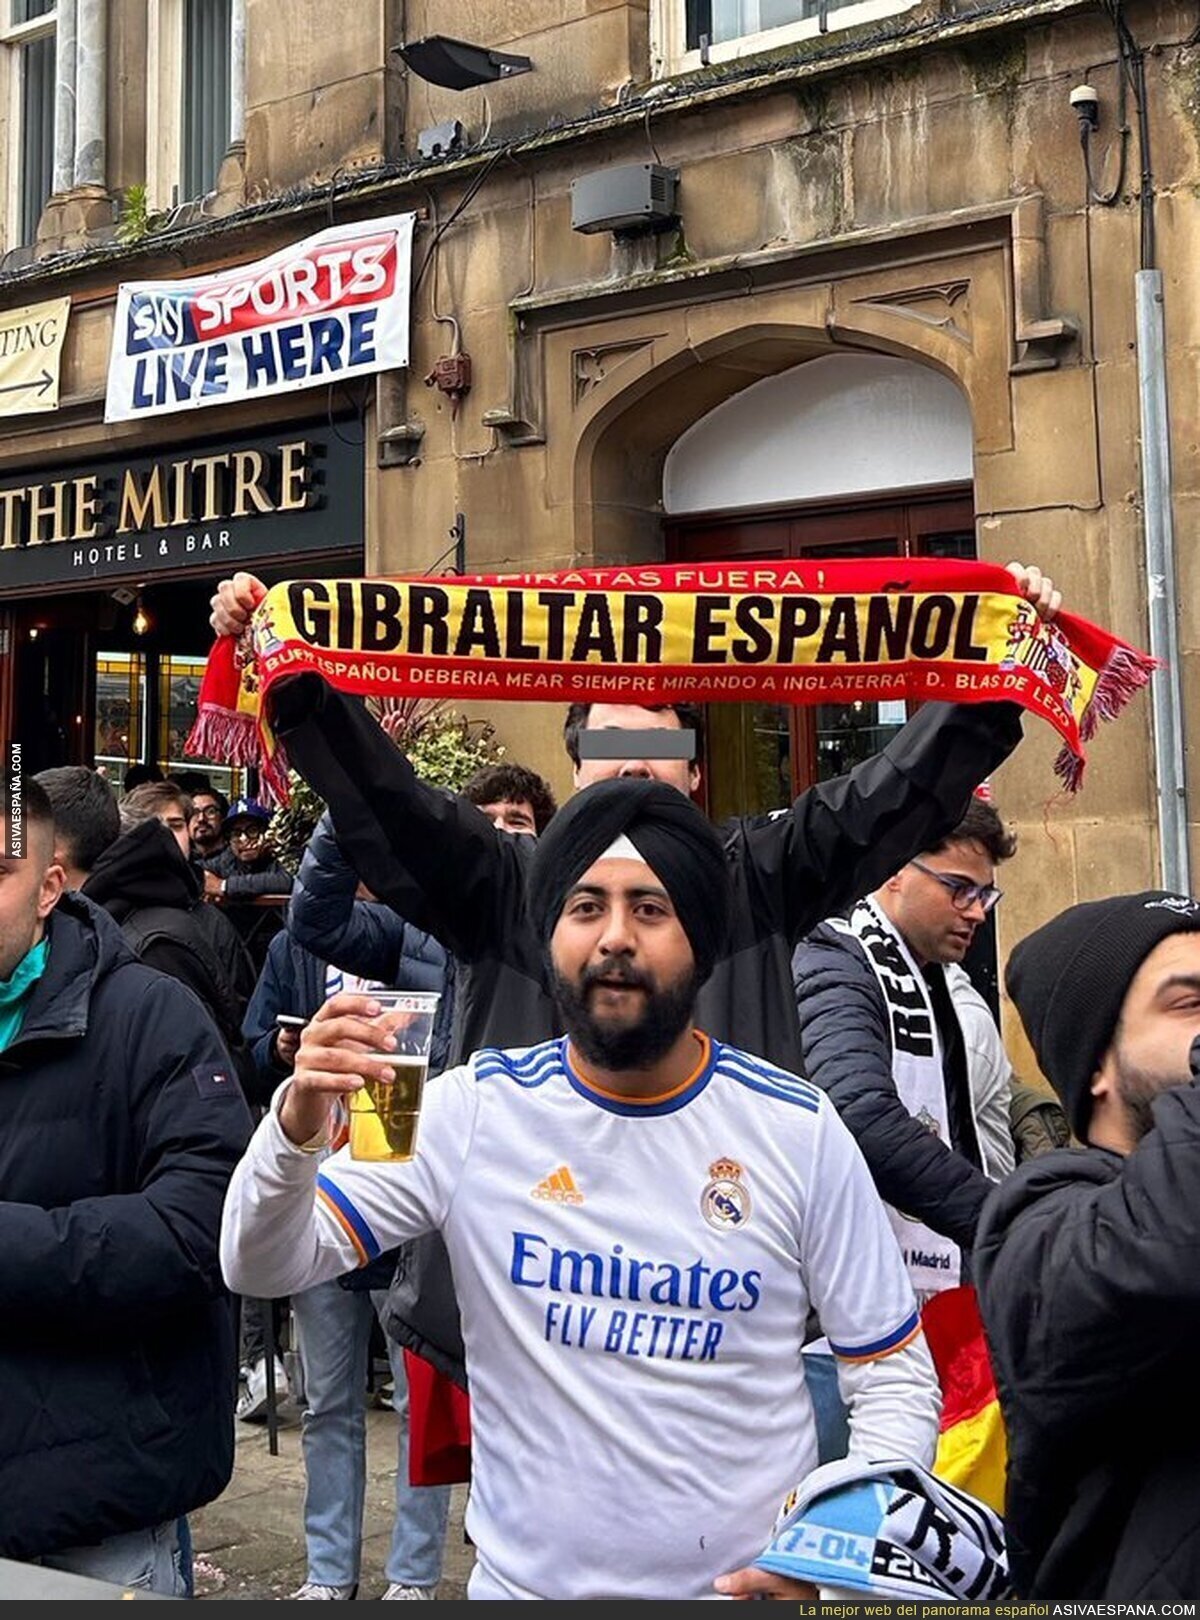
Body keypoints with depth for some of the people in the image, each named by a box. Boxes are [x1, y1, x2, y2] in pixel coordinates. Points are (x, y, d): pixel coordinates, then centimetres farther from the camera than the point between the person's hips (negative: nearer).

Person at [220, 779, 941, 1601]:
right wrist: (297, 1127, -29)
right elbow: (266, 1267, -9)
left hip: (750, 1583, 0)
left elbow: (895, 1379, -3)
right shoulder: (479, 1108, -9)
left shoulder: (799, 1129, -9)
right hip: (528, 1578, 1)